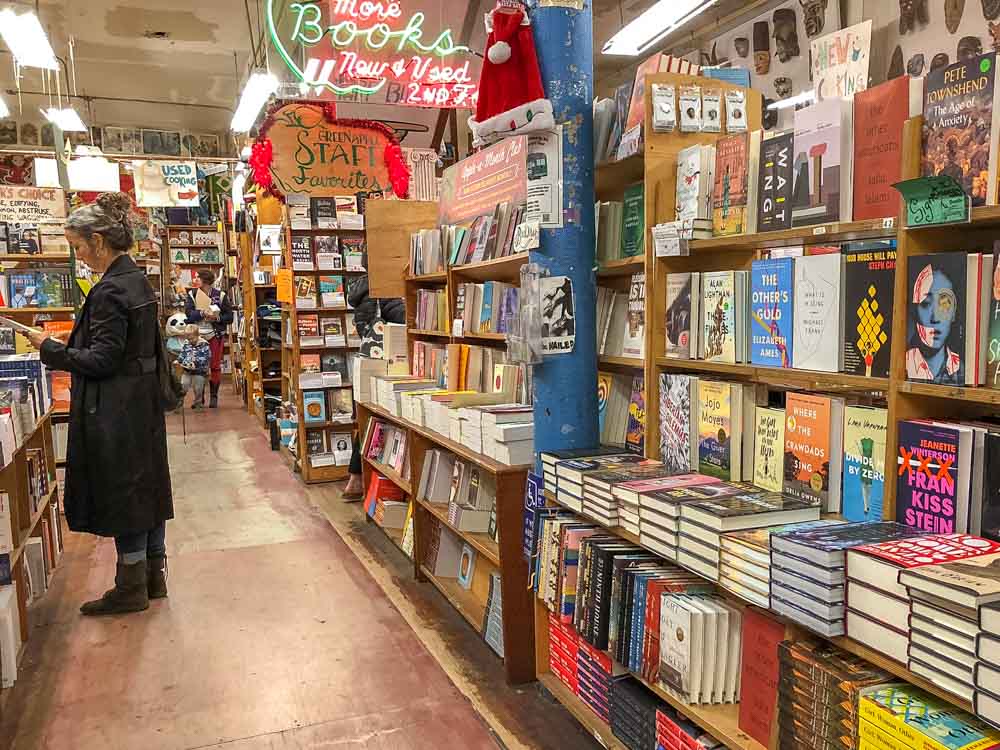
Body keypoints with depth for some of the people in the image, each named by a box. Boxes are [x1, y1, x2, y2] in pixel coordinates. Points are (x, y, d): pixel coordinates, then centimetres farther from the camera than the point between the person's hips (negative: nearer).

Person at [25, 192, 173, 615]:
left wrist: (51, 349, -10)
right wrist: (69, 345, 16)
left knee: (121, 494, 3)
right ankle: (153, 576, 28)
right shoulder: (138, 281, 8)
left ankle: (131, 588, 17)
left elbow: (102, 360, -20)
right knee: (146, 486, 15)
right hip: (142, 403, 9)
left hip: (115, 413, -9)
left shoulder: (110, 290, -20)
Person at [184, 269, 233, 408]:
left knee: (215, 366, 3)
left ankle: (214, 396, 14)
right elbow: (188, 315, -10)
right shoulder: (191, 295, 3)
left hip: (215, 335, -1)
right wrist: (202, 313, -25)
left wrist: (217, 318, -18)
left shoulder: (220, 295, -1)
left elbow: (230, 317, -1)